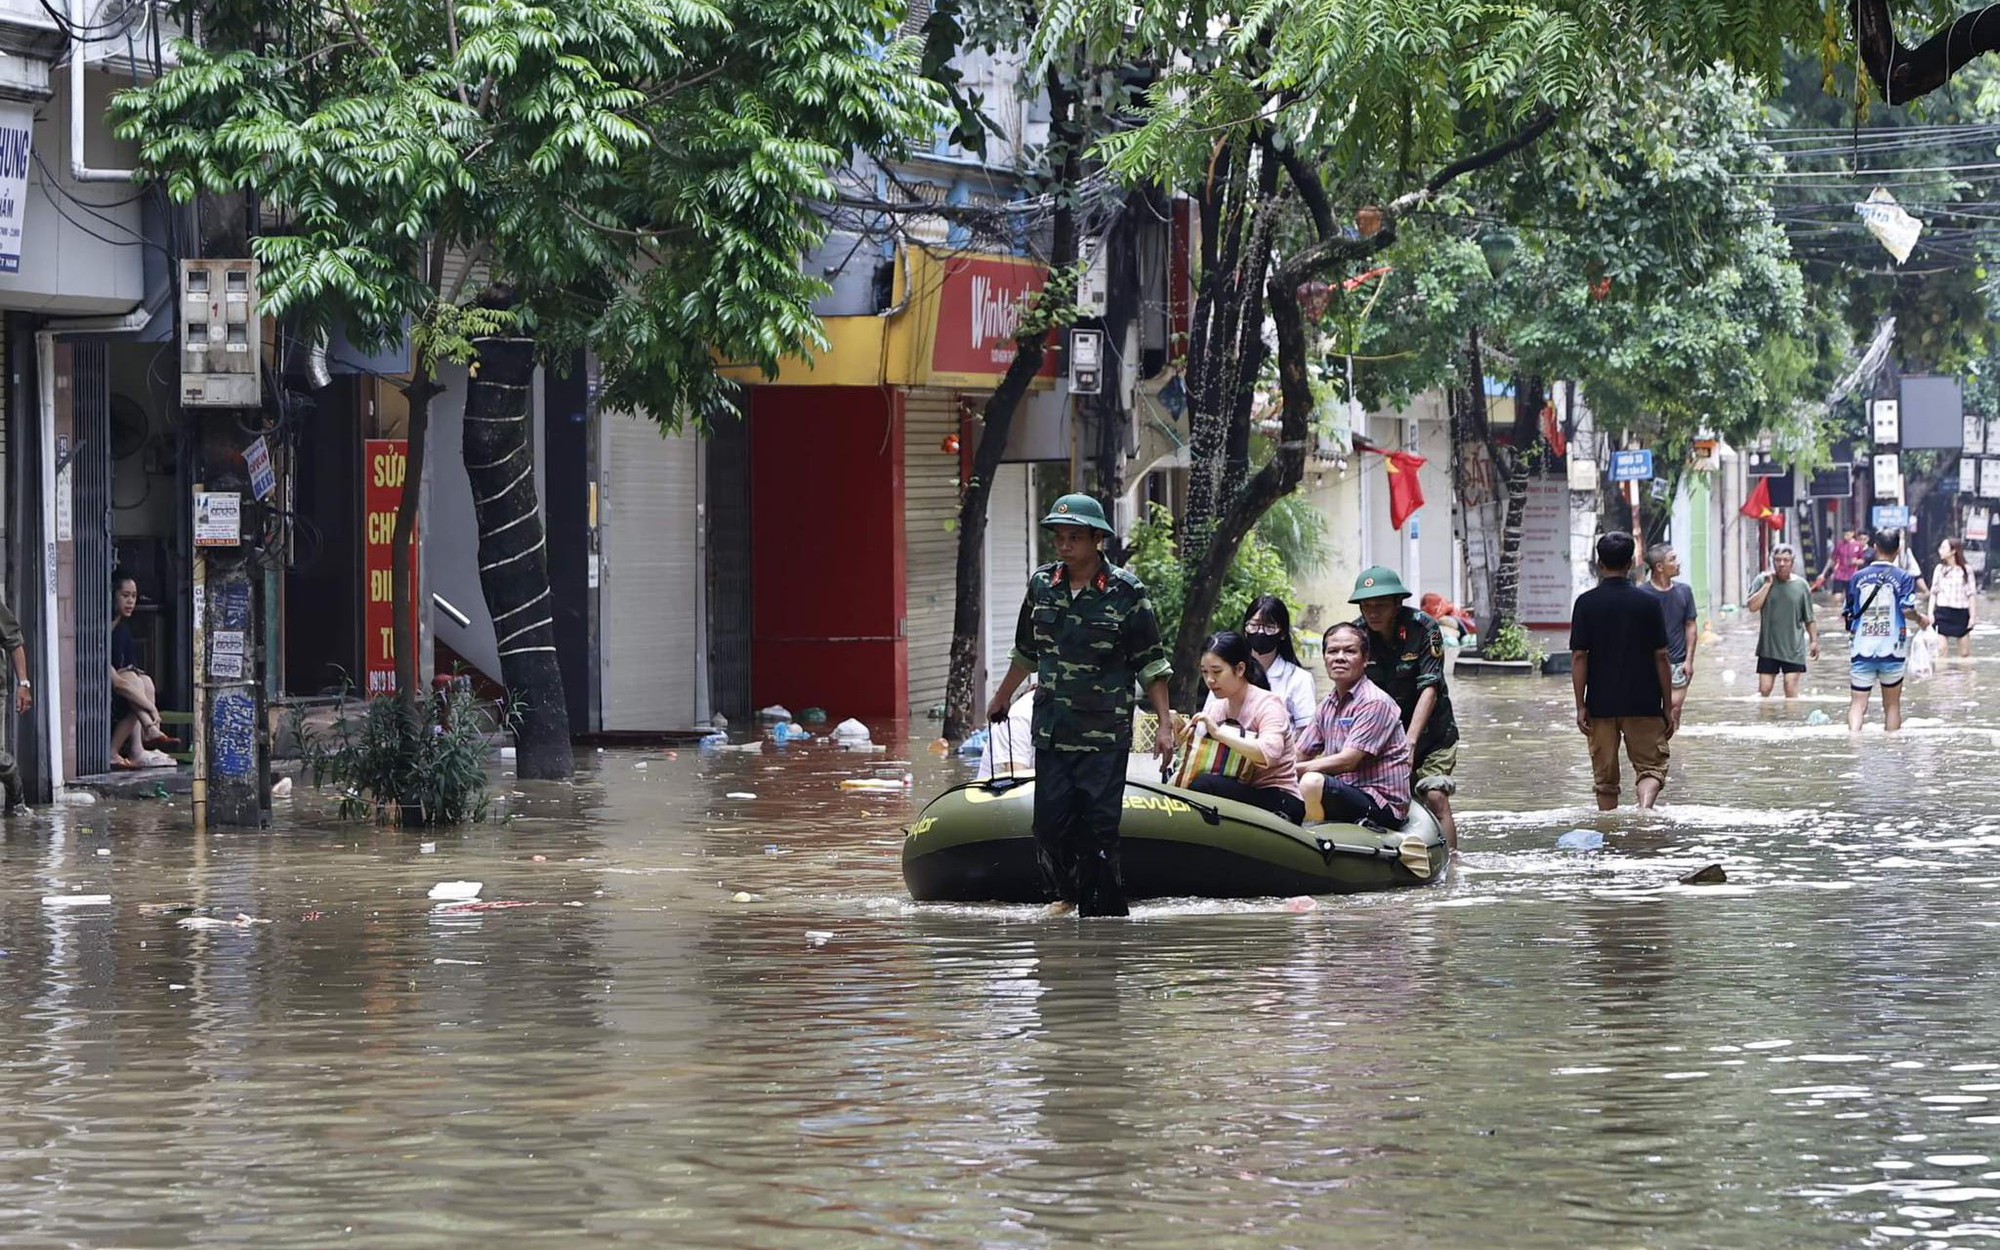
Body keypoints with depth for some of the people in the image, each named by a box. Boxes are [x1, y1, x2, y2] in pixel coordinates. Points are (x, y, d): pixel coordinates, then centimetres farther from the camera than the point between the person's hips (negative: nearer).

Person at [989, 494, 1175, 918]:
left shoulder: (1126, 593, -7)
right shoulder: (1041, 585, 6)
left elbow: (1152, 665, -3)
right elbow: (1026, 652, 22)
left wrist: (1164, 723, -9)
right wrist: (1002, 697, 32)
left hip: (1105, 736, -4)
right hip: (1051, 734, 4)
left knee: (1100, 828, -6)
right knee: (1050, 824, 3)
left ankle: (1104, 913, 2)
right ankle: (1068, 896, 25)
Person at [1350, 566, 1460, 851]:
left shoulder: (1423, 629, -15)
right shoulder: (1357, 635, -6)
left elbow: (1429, 689, -20)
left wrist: (1409, 742, -30)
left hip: (1431, 732, -3)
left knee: (1435, 796, -15)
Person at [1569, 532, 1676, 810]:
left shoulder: (1587, 603, -3)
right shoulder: (1647, 603, -2)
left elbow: (1579, 657, -6)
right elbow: (1661, 657, 0)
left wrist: (1580, 705, -2)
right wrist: (1668, 705, 6)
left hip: (1601, 704, 1)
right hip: (1643, 704, -1)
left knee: (1605, 777, 11)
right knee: (1652, 765, 3)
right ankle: (1645, 809, -24)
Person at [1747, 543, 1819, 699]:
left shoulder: (1801, 586, 2)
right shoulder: (1762, 580, 0)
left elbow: (1808, 619, 9)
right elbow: (1752, 606, -13)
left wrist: (1814, 640, 7)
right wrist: (1768, 584, -13)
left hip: (1793, 649, -1)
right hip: (1768, 647, 1)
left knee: (1791, 688, -7)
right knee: (1764, 689, 3)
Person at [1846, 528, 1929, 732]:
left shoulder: (1859, 577, 5)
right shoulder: (1903, 578, -3)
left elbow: (1847, 615, 9)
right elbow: (1907, 609, -15)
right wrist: (1921, 619, 5)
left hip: (1861, 651, 1)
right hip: (1891, 652, -1)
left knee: (1858, 703, 0)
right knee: (1892, 704, 14)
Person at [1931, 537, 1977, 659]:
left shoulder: (1966, 570, -1)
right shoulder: (1940, 569, 4)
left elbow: (1971, 594, 0)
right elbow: (1934, 593, 8)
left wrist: (1973, 616, -4)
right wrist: (1930, 613, 1)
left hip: (1961, 614, -1)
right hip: (1943, 613, 1)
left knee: (1965, 653, 5)